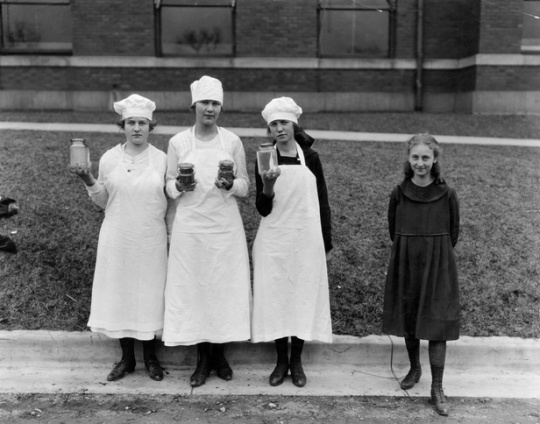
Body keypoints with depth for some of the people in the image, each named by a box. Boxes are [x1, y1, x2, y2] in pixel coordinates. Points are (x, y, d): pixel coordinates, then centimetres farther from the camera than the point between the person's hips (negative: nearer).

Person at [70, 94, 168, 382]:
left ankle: (150, 356, 24)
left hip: (151, 240, -1)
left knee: (149, 293, 6)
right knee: (119, 292, 6)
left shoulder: (161, 159, -1)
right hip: (117, 239, 1)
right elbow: (102, 202, 5)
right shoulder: (109, 159, 0)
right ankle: (126, 357, 23)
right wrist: (89, 181, -9)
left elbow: (169, 199, 6)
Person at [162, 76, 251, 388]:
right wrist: (180, 186, -16)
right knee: (192, 288, 3)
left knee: (225, 287, 4)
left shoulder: (232, 141, 1)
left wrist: (231, 185, -17)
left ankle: (220, 354, 22)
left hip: (225, 227, 0)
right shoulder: (178, 142, 1)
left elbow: (246, 185, 4)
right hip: (190, 227, 0)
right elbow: (169, 185, 6)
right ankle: (203, 359, 18)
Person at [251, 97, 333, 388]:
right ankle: (281, 360, 19)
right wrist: (267, 186, -23)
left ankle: (297, 361, 19)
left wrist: (327, 242, 5)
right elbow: (263, 209, -3)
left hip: (306, 239, 0)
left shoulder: (310, 158, 1)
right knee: (274, 296, 4)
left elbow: (322, 203, 6)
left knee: (304, 296, 4)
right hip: (273, 241, 0)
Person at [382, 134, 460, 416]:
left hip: (438, 266, -2)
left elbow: (453, 233, 5)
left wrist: (435, 253, 7)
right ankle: (414, 368, 36)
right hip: (405, 265, 2)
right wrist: (408, 251, 10)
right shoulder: (399, 194, -4)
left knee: (437, 324, -1)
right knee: (408, 320, 13)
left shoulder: (447, 195, -8)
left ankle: (437, 388, 7)